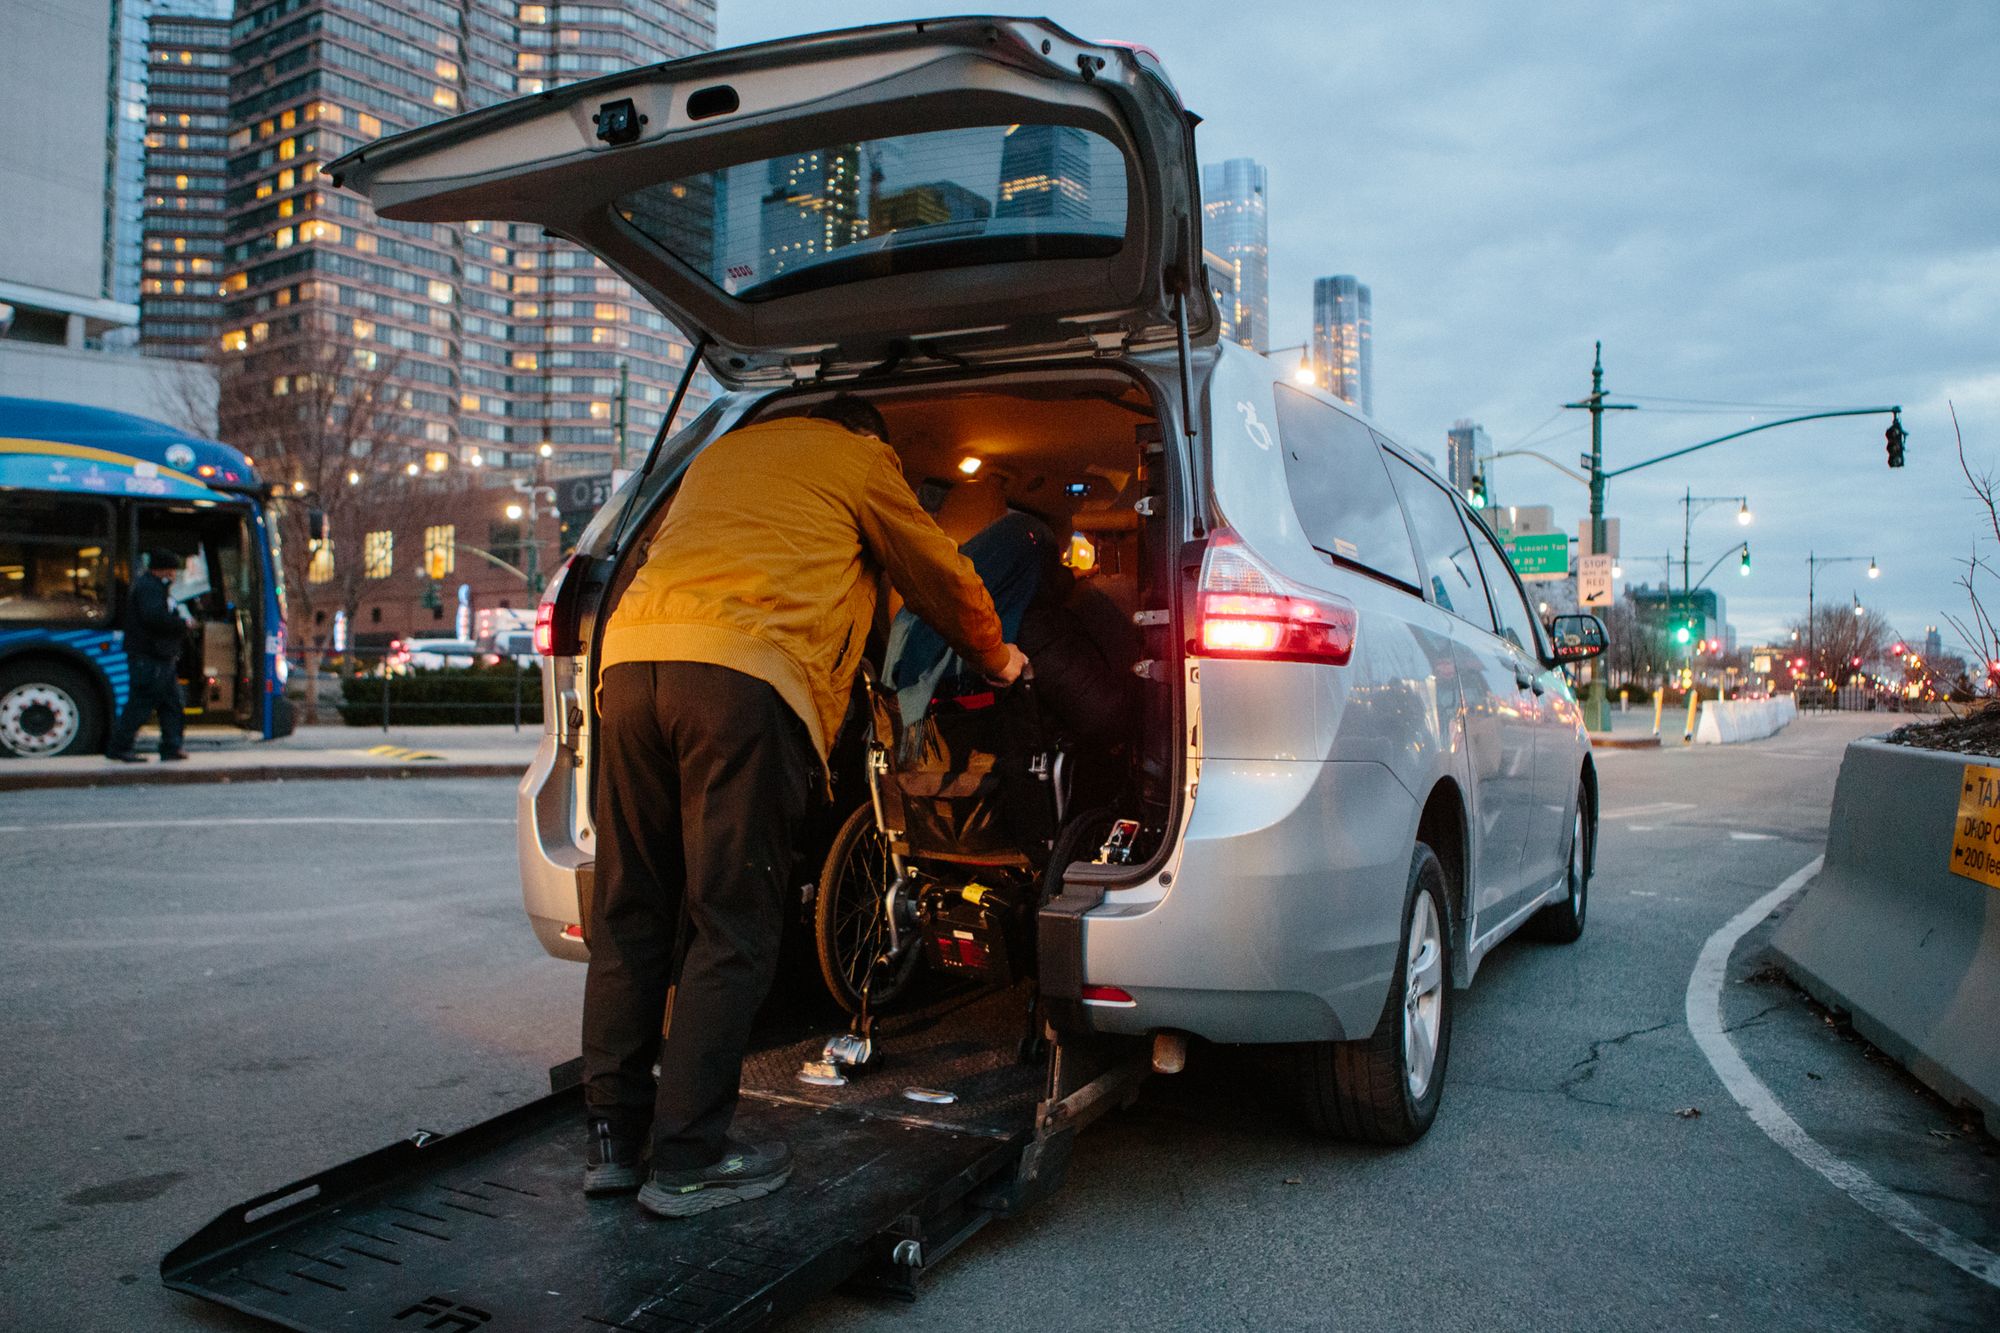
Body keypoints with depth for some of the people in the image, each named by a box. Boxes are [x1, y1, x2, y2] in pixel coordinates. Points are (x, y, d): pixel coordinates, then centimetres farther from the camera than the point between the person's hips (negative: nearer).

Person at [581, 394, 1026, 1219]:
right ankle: (688, 1159, 3)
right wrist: (996, 658, 43)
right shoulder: (860, 458, 18)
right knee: (731, 926, 0)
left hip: (630, 655, 7)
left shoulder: (723, 451, 35)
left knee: (628, 913, 11)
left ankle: (612, 1139, 18)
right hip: (744, 671, -6)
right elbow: (943, 578, 26)